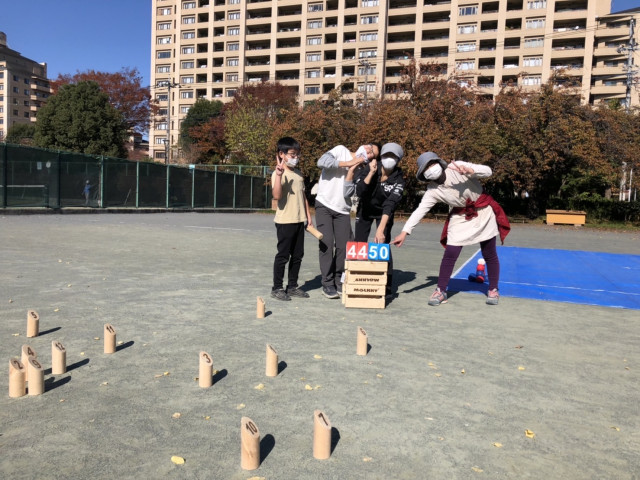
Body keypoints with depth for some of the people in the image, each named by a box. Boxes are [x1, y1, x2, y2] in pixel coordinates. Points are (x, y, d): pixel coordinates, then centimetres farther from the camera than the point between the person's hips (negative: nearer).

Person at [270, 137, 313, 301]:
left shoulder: (299, 174, 13)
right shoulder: (278, 174, -10)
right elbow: (276, 196, -24)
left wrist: (308, 216, 16)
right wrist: (279, 174, -30)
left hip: (299, 221, 7)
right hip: (285, 221, -7)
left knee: (297, 255, 11)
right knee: (283, 255, -1)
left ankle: (292, 286, 22)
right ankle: (277, 288, 10)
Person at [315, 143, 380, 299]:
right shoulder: (341, 150, 1)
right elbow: (321, 161, -17)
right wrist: (347, 163, -15)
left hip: (343, 210, 4)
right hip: (324, 205, -4)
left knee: (344, 246, -2)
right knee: (327, 243, -7)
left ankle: (339, 281, 14)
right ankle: (327, 283, 2)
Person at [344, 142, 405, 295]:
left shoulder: (398, 179, -24)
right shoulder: (368, 168, -21)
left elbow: (390, 205, -34)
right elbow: (359, 192, -31)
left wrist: (381, 229, -43)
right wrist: (371, 173, -38)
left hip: (384, 214, -1)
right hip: (365, 210, 2)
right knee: (359, 244, -1)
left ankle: (386, 284, 1)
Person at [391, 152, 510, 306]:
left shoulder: (457, 167, -19)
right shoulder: (432, 191, -14)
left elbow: (487, 171, -20)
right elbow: (419, 210, -22)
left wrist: (469, 170, -40)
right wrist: (405, 231, -33)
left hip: (483, 212, -1)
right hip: (461, 217, 1)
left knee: (489, 254, 7)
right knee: (450, 254, -7)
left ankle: (493, 290, 25)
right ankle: (441, 291, 7)